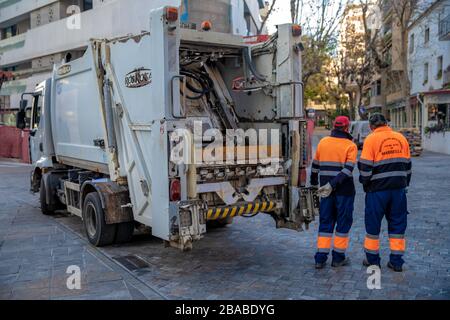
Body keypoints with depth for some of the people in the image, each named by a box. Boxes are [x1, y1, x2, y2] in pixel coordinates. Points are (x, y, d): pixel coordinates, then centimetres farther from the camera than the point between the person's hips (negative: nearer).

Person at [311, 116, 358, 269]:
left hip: (326, 190, 4)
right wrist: (332, 185, -20)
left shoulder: (323, 142, 5)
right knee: (343, 222, 9)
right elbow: (348, 169, -18)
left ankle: (321, 258, 9)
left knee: (325, 223, 11)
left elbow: (315, 165, 12)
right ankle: (338, 257, 15)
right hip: (344, 190, -4)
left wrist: (314, 183, 26)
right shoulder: (350, 146, -6)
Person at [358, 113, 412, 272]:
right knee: (397, 224, 12)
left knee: (373, 224, 10)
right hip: (399, 188, 4)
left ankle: (373, 259, 18)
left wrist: (365, 184, 5)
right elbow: (407, 165, 14)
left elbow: (365, 167, -9)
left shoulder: (371, 139, -7)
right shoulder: (401, 138, 8)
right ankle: (396, 261, 16)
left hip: (377, 189, -4)